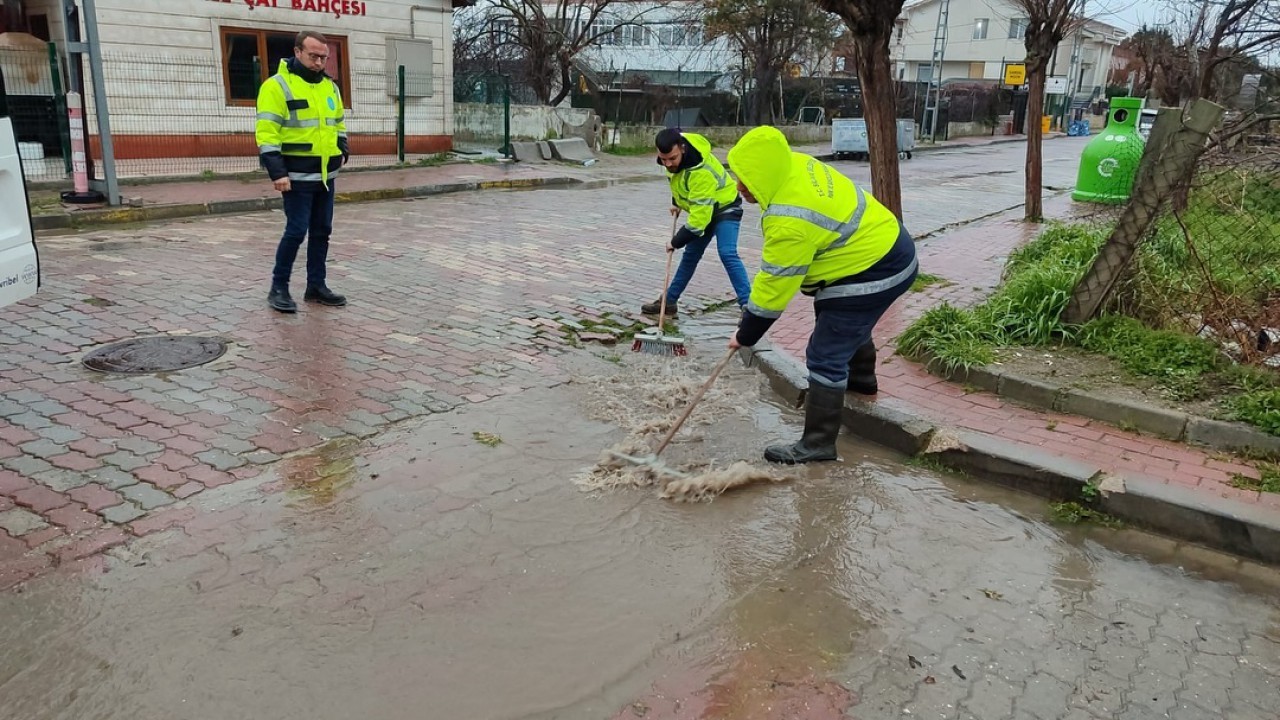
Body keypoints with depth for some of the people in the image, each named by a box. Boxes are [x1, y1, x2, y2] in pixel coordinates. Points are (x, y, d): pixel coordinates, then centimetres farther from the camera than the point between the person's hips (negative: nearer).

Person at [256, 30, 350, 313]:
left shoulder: (330, 86, 12)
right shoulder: (277, 85, -11)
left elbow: (338, 123, 26)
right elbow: (266, 132, -16)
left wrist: (342, 149, 11)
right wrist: (277, 171, -22)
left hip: (326, 174, 7)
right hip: (297, 175, -7)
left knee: (322, 231, 11)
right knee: (296, 231, -8)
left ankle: (316, 286, 21)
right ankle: (278, 288, 5)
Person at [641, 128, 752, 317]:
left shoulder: (701, 172, -40)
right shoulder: (674, 151, -15)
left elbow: (699, 217, -38)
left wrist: (676, 241, -28)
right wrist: (677, 202, 11)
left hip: (725, 207, -8)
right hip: (702, 207, 8)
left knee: (727, 254, -25)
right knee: (690, 256, 13)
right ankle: (669, 301, 21)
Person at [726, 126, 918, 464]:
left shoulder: (790, 220, -34)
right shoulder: (796, 165, -6)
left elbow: (775, 286, -25)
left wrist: (746, 334, -12)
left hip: (873, 272, -11)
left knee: (825, 358, -7)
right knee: (848, 322, 35)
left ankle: (818, 443, 3)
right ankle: (861, 377, 61)